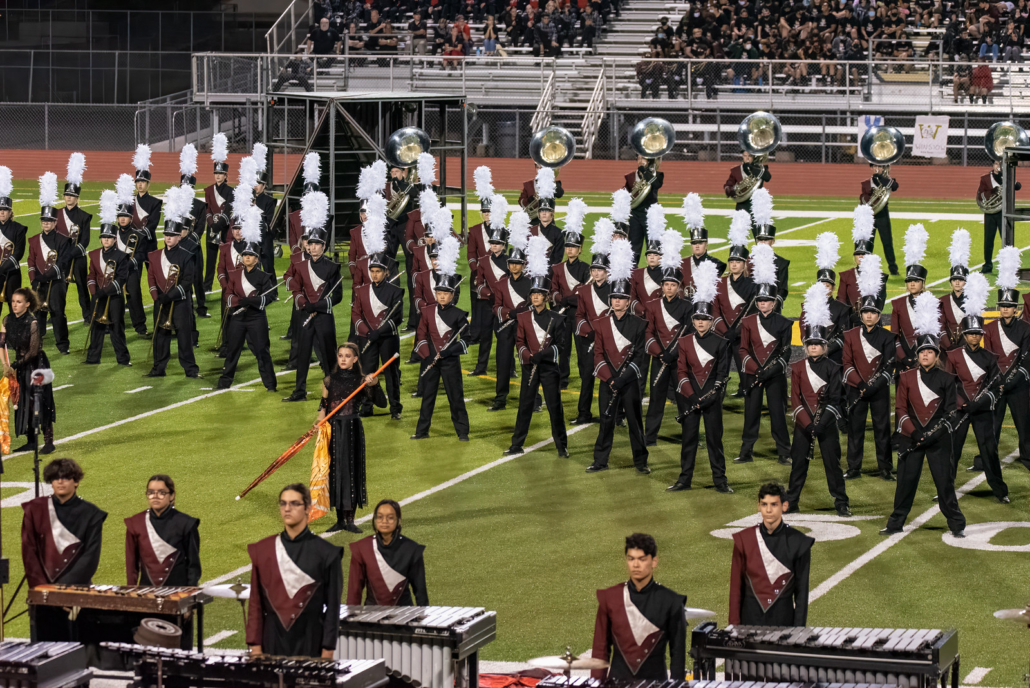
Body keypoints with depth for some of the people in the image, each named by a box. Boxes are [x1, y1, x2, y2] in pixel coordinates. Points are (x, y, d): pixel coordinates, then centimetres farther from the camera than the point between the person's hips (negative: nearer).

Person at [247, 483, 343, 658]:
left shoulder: (325, 553, 0)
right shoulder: (262, 550, 7)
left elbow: (333, 606, 1)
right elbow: (255, 603, 8)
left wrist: (328, 651, -4)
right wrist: (255, 646, 2)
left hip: (310, 643, -2)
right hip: (273, 641, 2)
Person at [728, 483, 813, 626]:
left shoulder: (798, 542, -1)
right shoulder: (744, 540, 2)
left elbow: (802, 591, 3)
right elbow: (736, 587, 6)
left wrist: (799, 629, -1)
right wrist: (734, 624, 3)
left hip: (783, 619, -1)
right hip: (750, 619, 1)